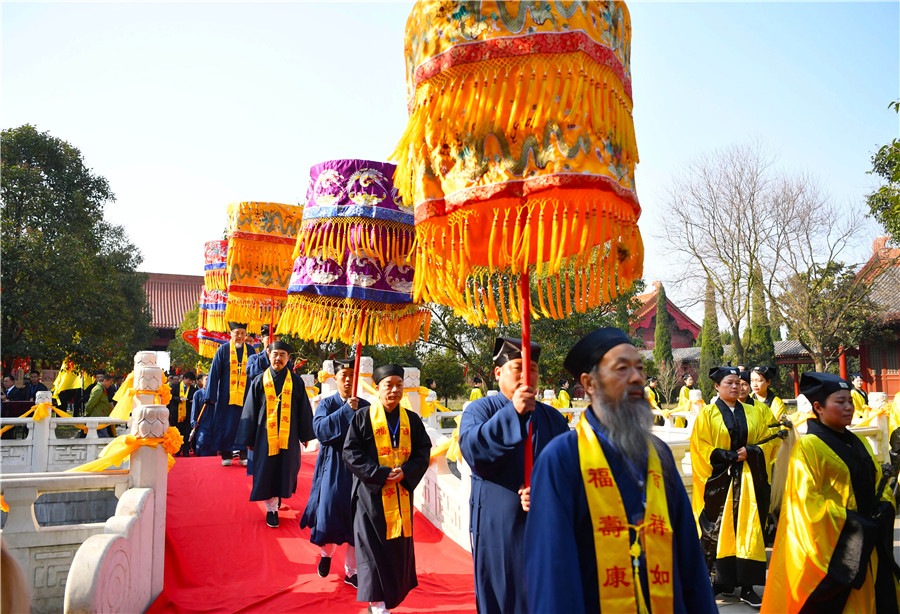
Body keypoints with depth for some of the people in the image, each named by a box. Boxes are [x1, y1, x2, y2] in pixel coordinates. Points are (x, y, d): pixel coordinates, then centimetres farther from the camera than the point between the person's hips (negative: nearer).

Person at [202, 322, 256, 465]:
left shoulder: (250, 350, 6)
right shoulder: (223, 350, 0)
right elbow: (214, 373, 0)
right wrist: (211, 396, -6)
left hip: (245, 395, 1)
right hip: (226, 395, -1)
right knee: (225, 424, 2)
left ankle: (244, 454, 8)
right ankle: (226, 455, 13)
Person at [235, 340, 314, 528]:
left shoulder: (296, 382, 3)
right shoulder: (259, 381, 2)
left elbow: (304, 410, 7)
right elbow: (250, 411, 5)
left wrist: (306, 435, 7)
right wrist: (248, 439, 3)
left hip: (289, 437, 1)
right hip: (265, 436, 0)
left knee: (285, 470, 6)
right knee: (266, 472, 2)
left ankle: (277, 497, 30)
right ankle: (271, 509, 15)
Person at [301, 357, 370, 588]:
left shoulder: (365, 407, 4)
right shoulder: (327, 404, 0)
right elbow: (320, 429, -17)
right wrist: (346, 410, -23)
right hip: (333, 468, -1)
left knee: (356, 518, 3)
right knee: (329, 514, -1)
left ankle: (351, 571, 19)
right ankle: (326, 553, 32)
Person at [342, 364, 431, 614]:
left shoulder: (412, 420, 8)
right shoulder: (362, 417, -3)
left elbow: (423, 452, 6)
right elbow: (351, 452, -8)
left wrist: (406, 472, -13)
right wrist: (380, 473, -16)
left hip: (402, 495, 4)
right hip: (371, 494, -3)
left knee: (399, 546, 9)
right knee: (374, 546, -1)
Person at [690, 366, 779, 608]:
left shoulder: (755, 413, 11)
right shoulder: (707, 414, 1)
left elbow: (767, 441, 8)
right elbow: (701, 446, -5)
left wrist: (750, 452, -10)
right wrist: (728, 456, -14)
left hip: (748, 479, 2)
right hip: (719, 478, -2)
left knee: (747, 529, 0)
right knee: (718, 530, 1)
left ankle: (747, 586, 6)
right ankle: (721, 580, 14)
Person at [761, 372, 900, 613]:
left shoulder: (859, 443, 12)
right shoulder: (808, 446, -12)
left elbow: (878, 482, 17)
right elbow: (807, 500, -17)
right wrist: (852, 525, -20)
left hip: (868, 544, 7)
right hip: (832, 546, -7)